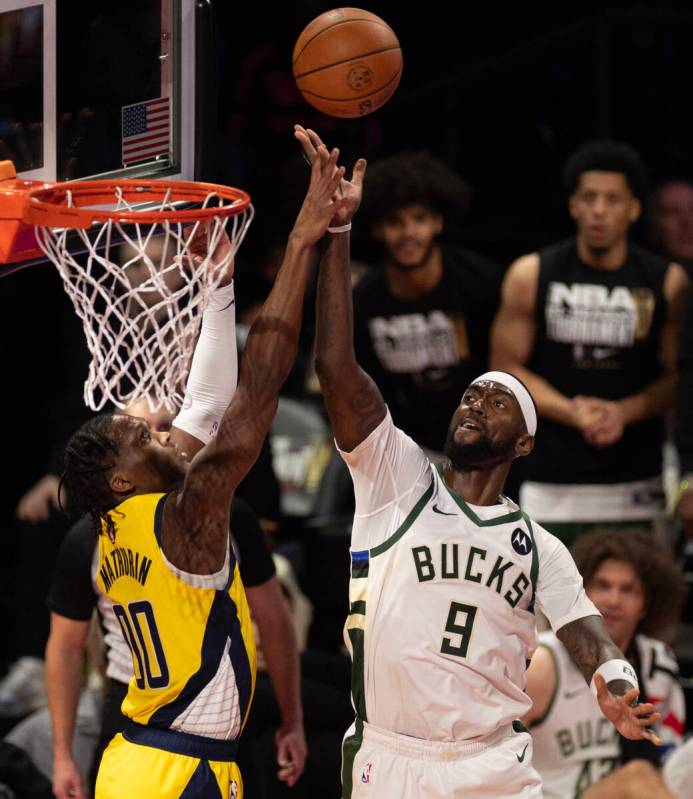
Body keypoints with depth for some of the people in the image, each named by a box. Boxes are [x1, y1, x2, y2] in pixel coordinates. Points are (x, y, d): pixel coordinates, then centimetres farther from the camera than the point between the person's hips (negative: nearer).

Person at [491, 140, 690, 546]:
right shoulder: (532, 276, 2)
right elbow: (506, 367, 2)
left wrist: (623, 412, -15)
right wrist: (571, 411, -13)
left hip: (635, 482, 1)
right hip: (553, 480, 0)